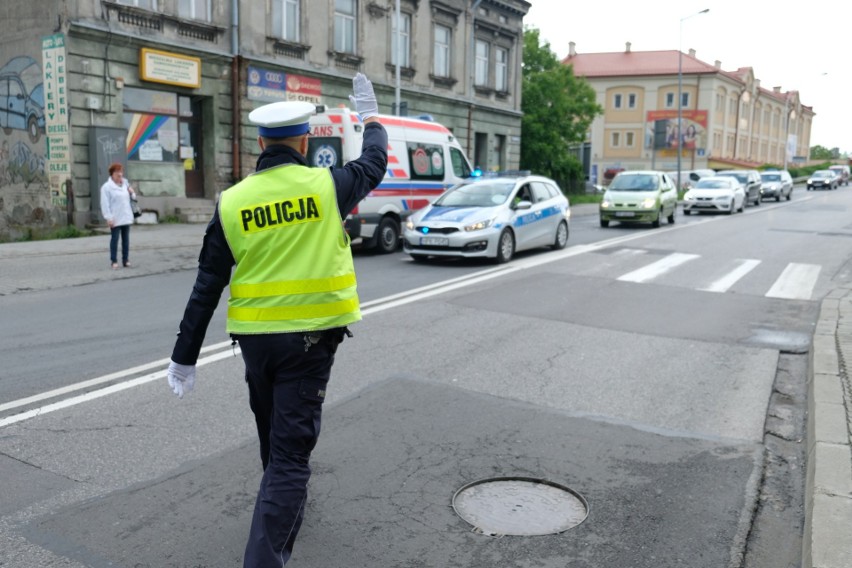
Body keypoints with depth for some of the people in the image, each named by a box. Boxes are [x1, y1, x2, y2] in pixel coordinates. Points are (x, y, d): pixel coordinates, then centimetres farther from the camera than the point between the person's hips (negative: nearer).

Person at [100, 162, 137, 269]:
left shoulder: (125, 184, 13)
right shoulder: (107, 187, -7)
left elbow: (132, 198, 23)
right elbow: (105, 204, -12)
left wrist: (132, 193, 0)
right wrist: (108, 218, -18)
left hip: (126, 218, 6)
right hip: (115, 219, -6)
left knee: (126, 239, 8)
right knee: (114, 239, -2)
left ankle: (126, 260, 14)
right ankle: (113, 261, 5)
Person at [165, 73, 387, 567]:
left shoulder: (232, 202, -2)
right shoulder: (327, 186, -7)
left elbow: (206, 288, -1)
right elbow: (376, 163, 14)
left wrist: (185, 357, 7)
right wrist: (371, 117, 33)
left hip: (255, 338, 4)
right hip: (310, 336, -3)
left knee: (273, 437, 25)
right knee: (291, 449, 1)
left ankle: (286, 514, 51)